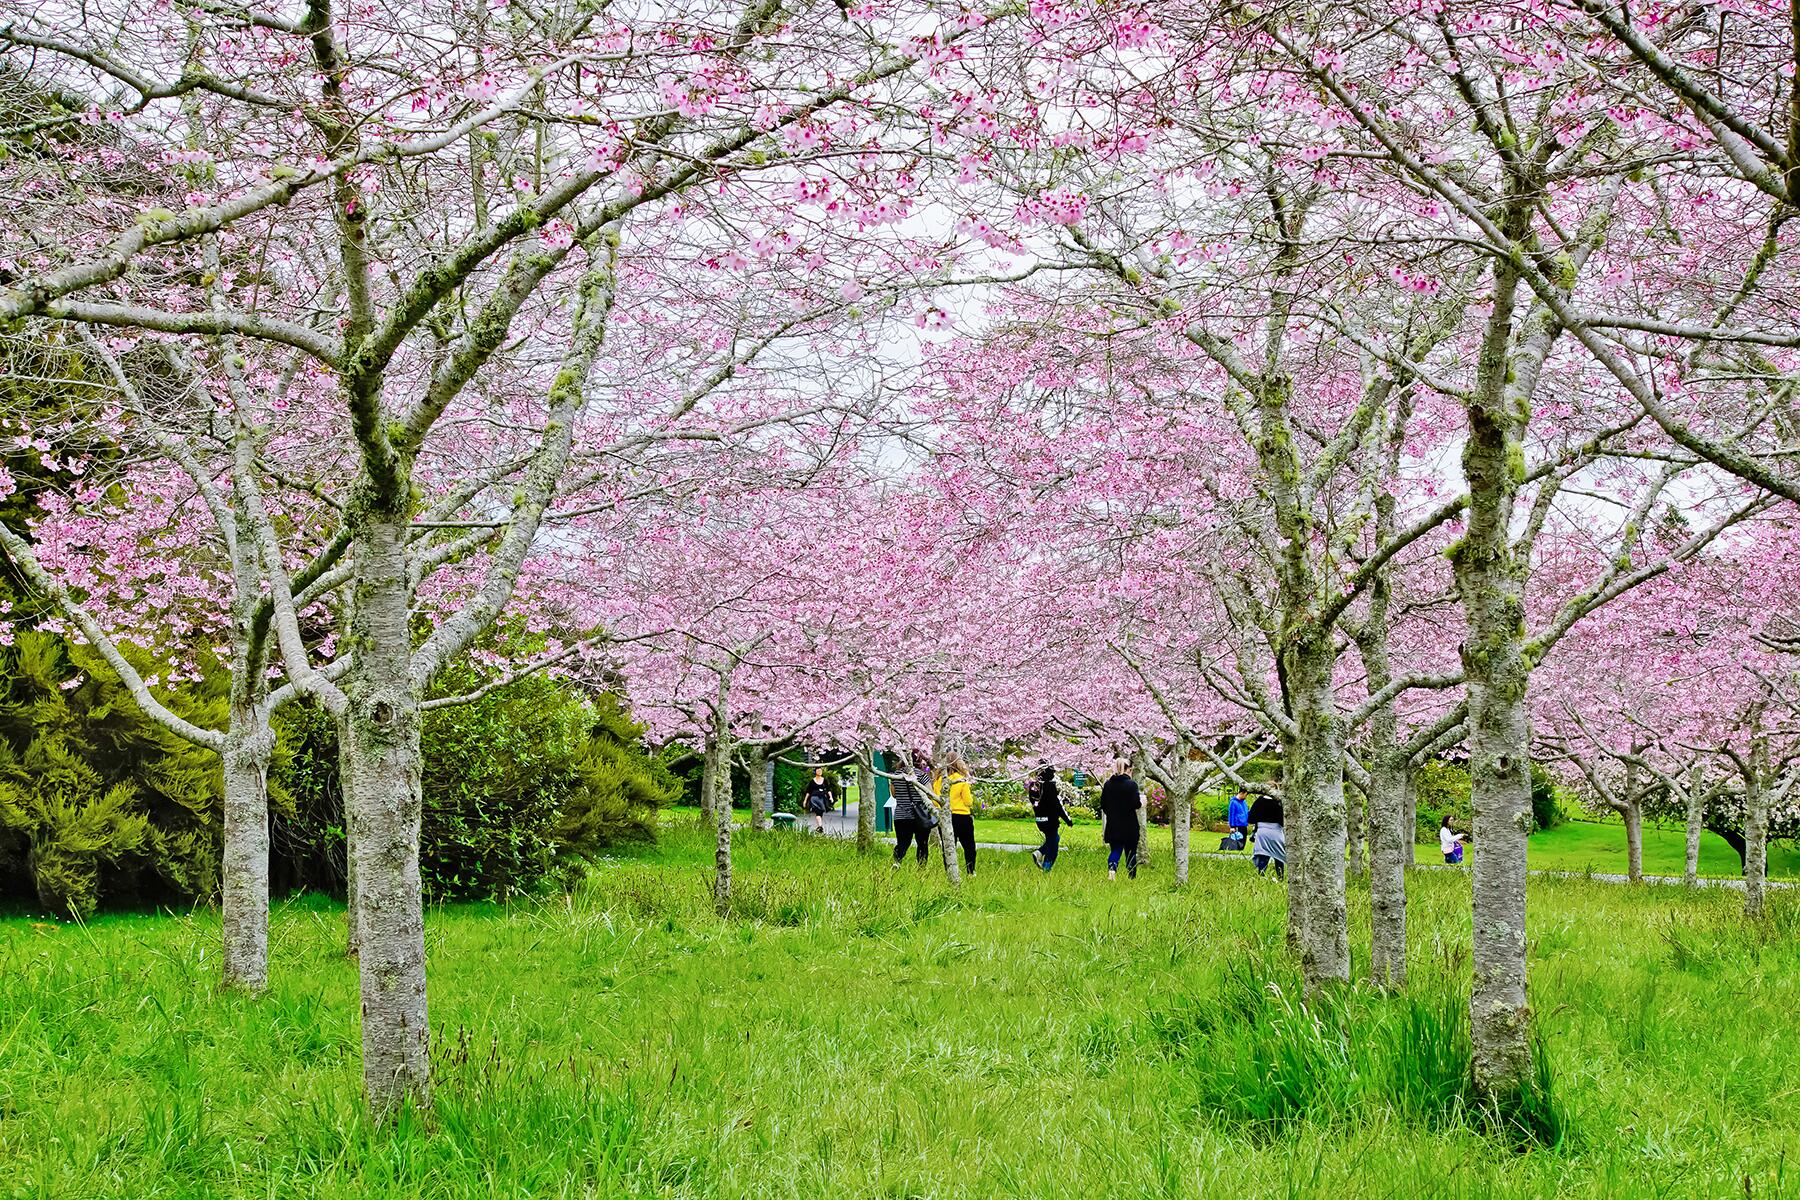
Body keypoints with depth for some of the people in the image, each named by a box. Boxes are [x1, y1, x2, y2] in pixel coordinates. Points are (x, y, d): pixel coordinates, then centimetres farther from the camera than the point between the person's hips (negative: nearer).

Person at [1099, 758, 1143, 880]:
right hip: (1129, 826, -3)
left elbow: (1103, 805, 7)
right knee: (1131, 852, 8)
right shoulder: (1131, 784, -12)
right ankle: (1132, 877, 13)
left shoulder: (1108, 784, 2)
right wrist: (1141, 801, 6)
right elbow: (1136, 804, -16)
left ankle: (1112, 868, -21)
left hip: (1113, 825, 3)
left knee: (1115, 850, 7)